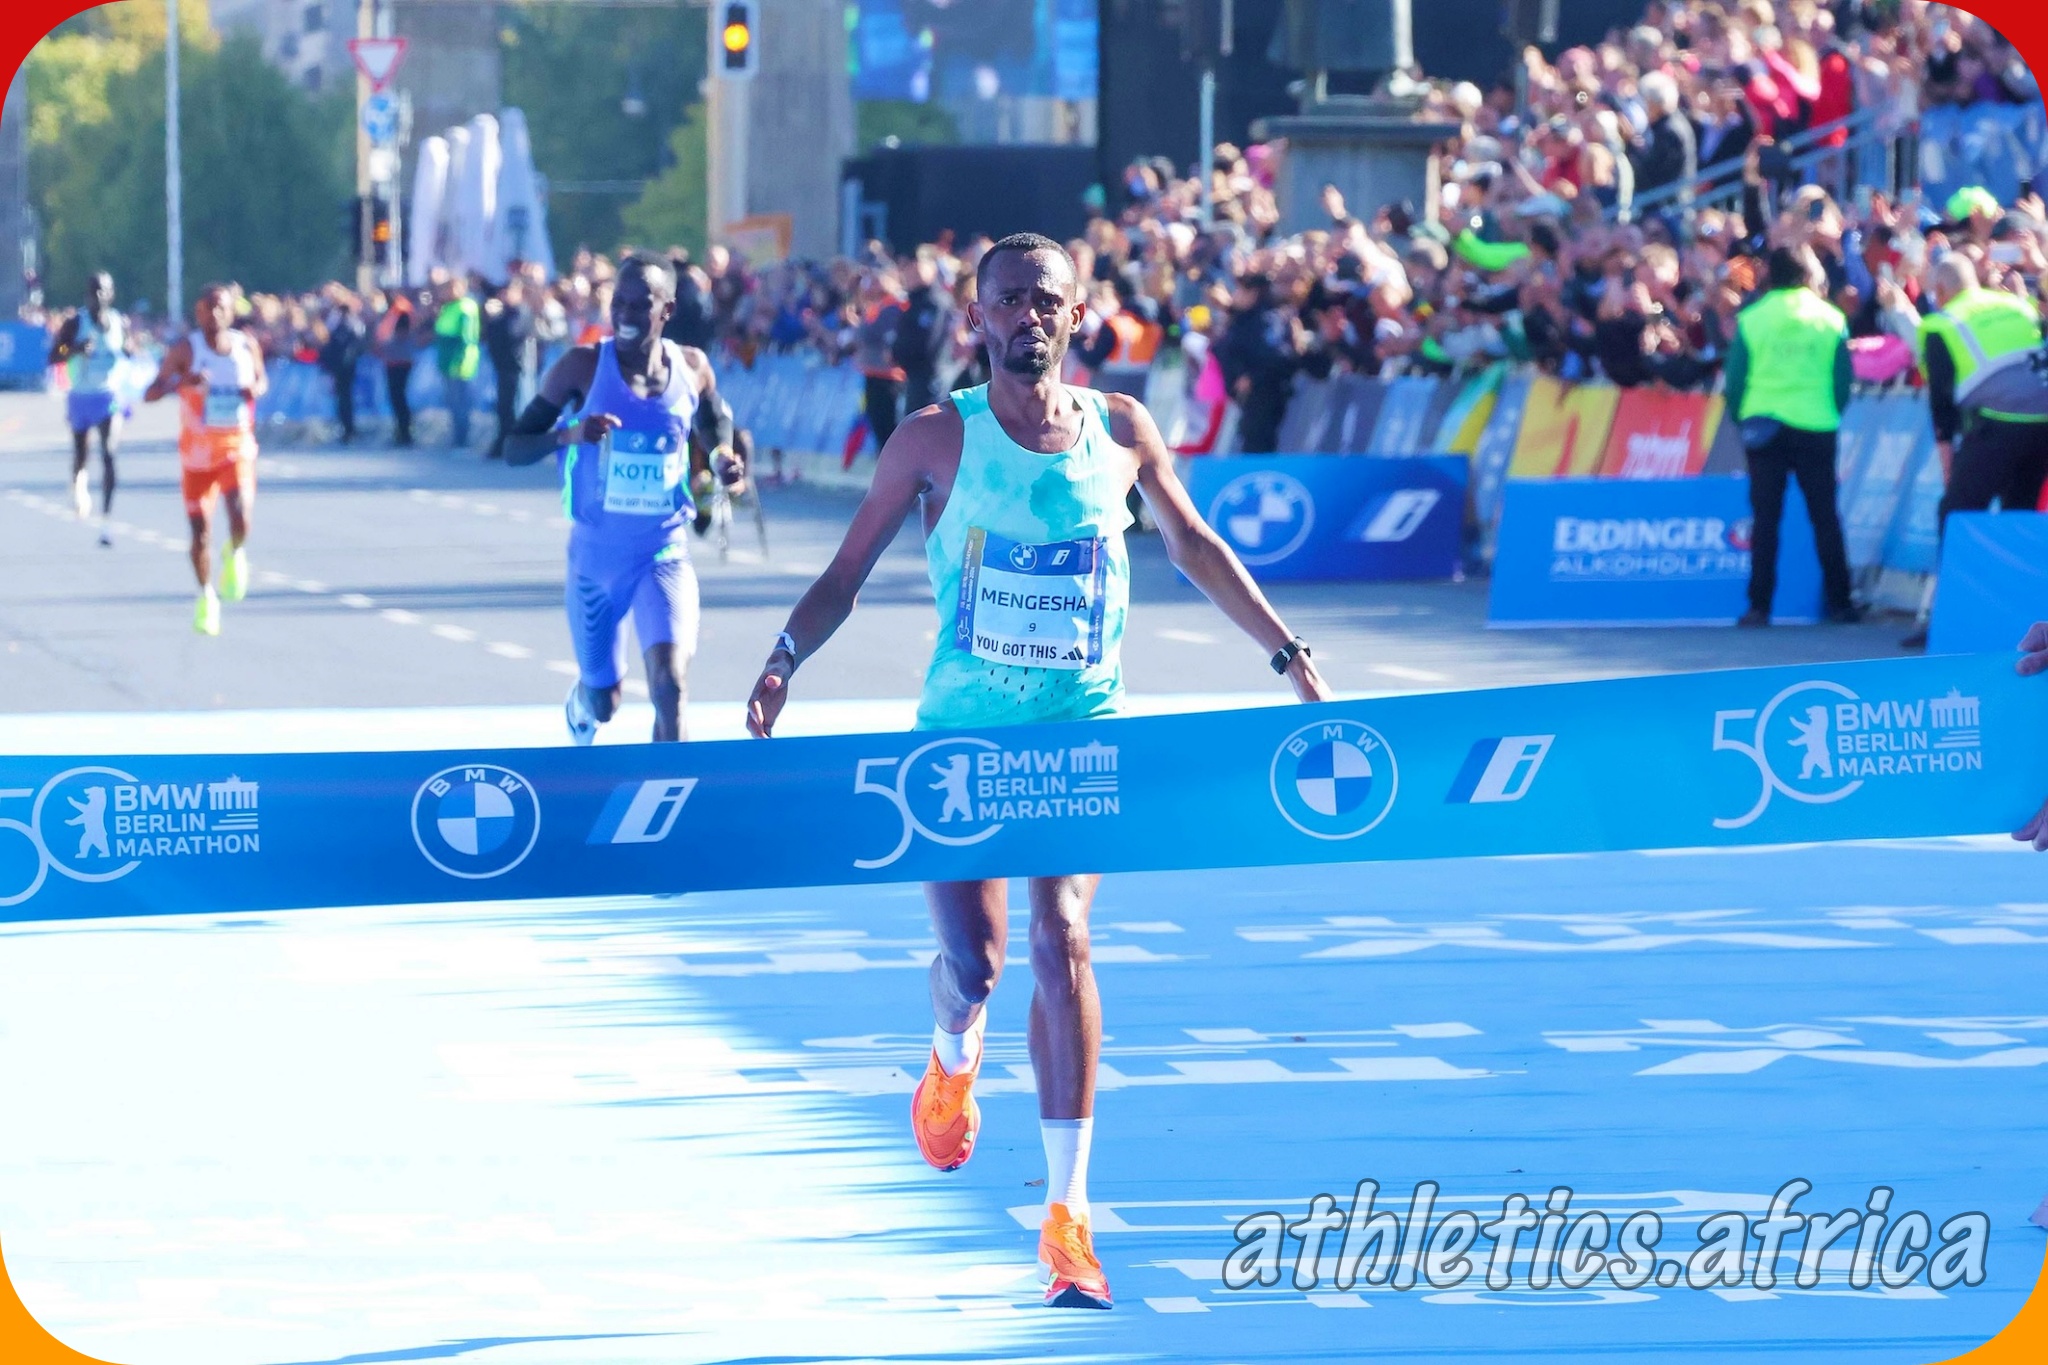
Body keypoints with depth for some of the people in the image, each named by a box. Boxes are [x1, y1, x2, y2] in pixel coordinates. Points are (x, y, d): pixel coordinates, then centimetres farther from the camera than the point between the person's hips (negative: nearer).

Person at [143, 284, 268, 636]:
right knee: (200, 531, 5)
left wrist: (257, 388, -7)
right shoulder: (185, 349, -9)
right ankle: (206, 596, 27)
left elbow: (261, 379, 19)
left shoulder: (247, 346, -1)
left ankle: (235, 555, 14)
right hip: (197, 451, 0)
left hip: (237, 448, 0)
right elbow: (150, 394, -14)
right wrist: (181, 382, -34)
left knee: (240, 520, -21)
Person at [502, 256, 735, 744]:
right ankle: (582, 700, 54)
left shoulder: (692, 368, -3)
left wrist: (724, 457, -3)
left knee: (670, 683, -23)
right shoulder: (582, 366, -11)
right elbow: (513, 448, -10)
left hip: (665, 556, 0)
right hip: (596, 554, 0)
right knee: (603, 704, 16)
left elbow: (716, 421, 20)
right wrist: (568, 435, -31)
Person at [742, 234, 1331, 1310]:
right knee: (972, 965, -7)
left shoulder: (1121, 430, 4)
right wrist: (784, 659, -16)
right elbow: (847, 572, 0)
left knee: (1063, 941, -15)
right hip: (961, 731, -1)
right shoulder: (938, 439, -2)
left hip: (1082, 731, 1)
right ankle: (953, 1060, 34)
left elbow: (1194, 549, 18)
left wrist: (1287, 653, 18)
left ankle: (1067, 1211, -12)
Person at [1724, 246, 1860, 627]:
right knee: (1825, 517, 8)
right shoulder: (1831, 319, 1)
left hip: (1764, 427, -1)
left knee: (1766, 518, 1)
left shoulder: (1751, 319, -2)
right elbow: (1844, 380, 3)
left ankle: (1760, 606, -4)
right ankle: (1838, 602, 10)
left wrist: (1742, 420, 13)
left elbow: (1735, 380, 0)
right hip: (1817, 425, 1)